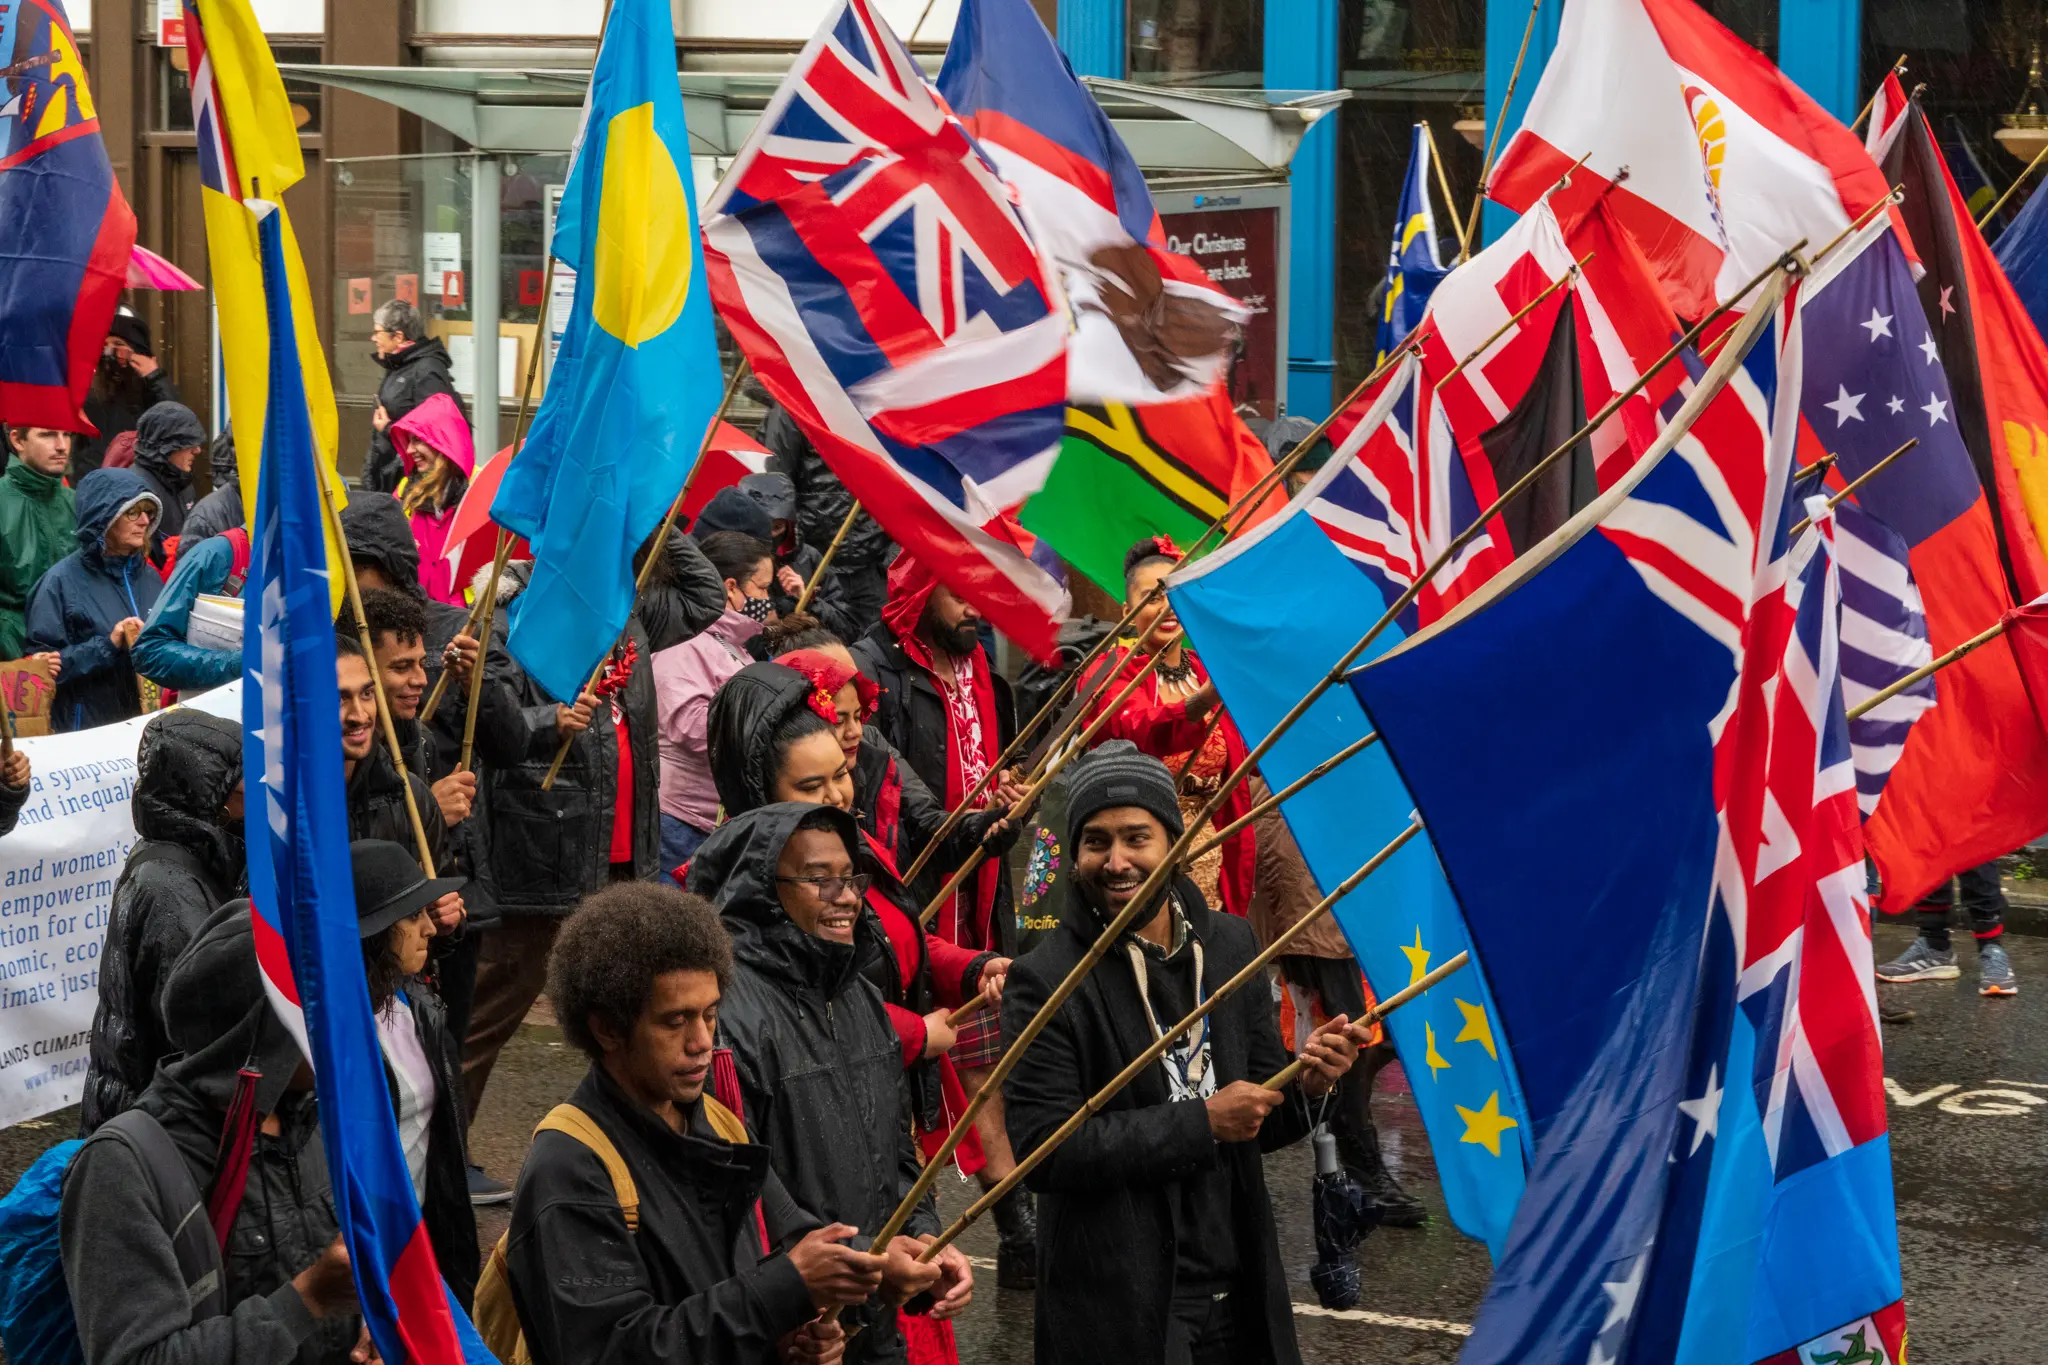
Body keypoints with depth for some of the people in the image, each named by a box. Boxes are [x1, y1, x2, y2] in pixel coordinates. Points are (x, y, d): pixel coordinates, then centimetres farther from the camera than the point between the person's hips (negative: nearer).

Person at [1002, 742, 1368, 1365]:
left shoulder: (1231, 943, 4)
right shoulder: (1046, 980, -13)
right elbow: (1042, 1149, -19)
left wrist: (1305, 1084, -10)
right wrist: (1202, 1121, -19)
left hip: (1241, 1294, 5)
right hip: (1118, 1309, -5)